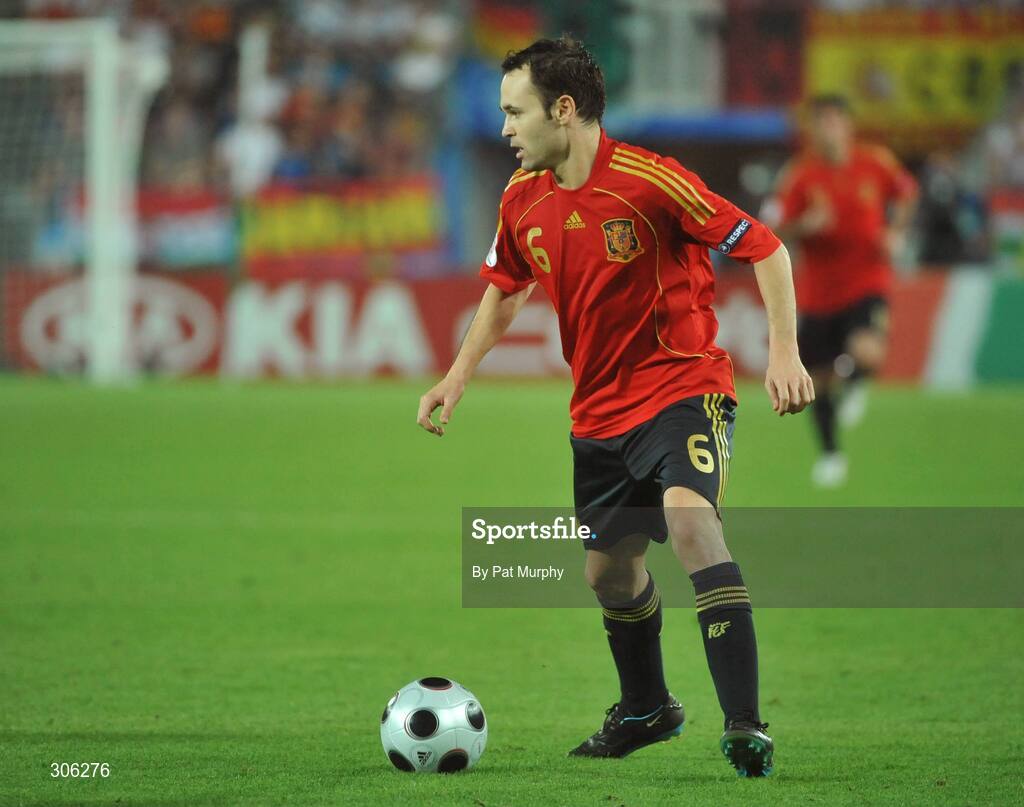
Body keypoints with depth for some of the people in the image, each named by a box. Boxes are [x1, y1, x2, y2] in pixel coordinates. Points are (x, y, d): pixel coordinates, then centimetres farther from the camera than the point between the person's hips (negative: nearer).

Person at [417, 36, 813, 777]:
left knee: (689, 518, -31)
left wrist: (784, 353, -21)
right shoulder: (523, 201, 1)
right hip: (600, 408, 7)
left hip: (685, 387, -7)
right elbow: (505, 290, 22)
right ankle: (646, 709, 44)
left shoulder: (649, 181, -19)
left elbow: (765, 249, -13)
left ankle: (745, 725, -32)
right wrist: (458, 378, 15)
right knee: (611, 572, 15)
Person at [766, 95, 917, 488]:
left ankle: (855, 382, 10)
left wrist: (896, 232, 1)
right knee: (818, 378, 9)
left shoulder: (876, 163, -5)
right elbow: (774, 231, -11)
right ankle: (830, 453, 33)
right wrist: (805, 225, -29)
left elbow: (906, 192, 16)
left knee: (867, 353, -28)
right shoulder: (800, 174, -9)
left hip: (866, 282, -1)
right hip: (817, 290, 1)